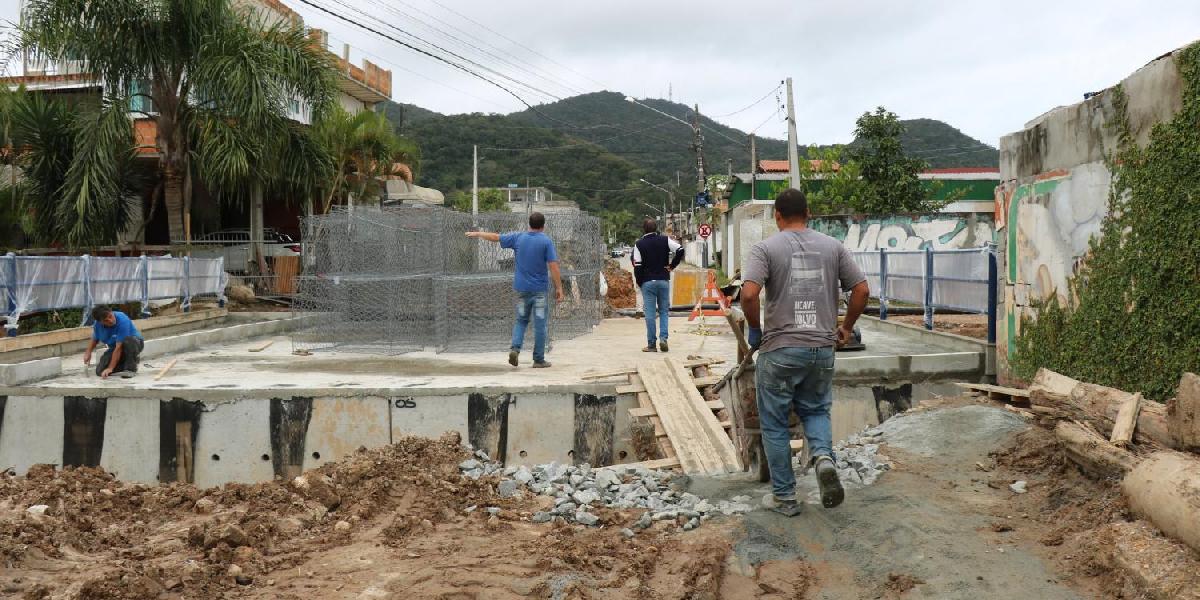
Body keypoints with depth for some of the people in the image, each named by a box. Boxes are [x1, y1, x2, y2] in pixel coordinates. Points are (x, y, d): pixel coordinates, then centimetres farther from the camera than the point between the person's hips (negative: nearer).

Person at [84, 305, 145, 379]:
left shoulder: (122, 321, -31)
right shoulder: (97, 324, -11)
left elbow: (119, 347, -32)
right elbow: (95, 339, 13)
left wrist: (110, 368, -32)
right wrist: (88, 352, -4)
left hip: (135, 343, -5)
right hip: (114, 348, 6)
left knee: (128, 340, -40)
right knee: (100, 371, -13)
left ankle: (131, 368, -21)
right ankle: (124, 363, 12)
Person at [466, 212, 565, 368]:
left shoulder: (518, 237, 2)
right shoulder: (546, 241, -8)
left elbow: (495, 237, 14)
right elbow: (553, 266, -13)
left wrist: (478, 234, 30)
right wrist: (559, 288, -9)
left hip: (521, 288, 3)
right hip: (539, 290, -3)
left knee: (521, 320, 16)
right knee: (539, 324, 3)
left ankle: (515, 348, -5)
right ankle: (539, 360, 6)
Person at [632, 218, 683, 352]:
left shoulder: (639, 244, -3)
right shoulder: (665, 240, 1)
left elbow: (637, 266, -5)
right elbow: (680, 250, -9)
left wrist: (639, 283, 6)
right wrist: (672, 265, 2)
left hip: (647, 282, -1)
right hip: (664, 281, 2)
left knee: (650, 314, 1)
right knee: (664, 311, 11)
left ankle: (651, 344, 2)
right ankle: (663, 338, -6)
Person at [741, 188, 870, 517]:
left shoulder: (766, 248, -5)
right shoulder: (833, 246, 7)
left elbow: (749, 293, -18)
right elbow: (862, 290, 5)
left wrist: (755, 329, -2)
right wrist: (846, 328, 17)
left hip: (779, 351, -3)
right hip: (822, 349, 4)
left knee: (774, 425, 10)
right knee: (816, 411, 22)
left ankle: (785, 497, 14)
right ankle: (823, 457, -6)